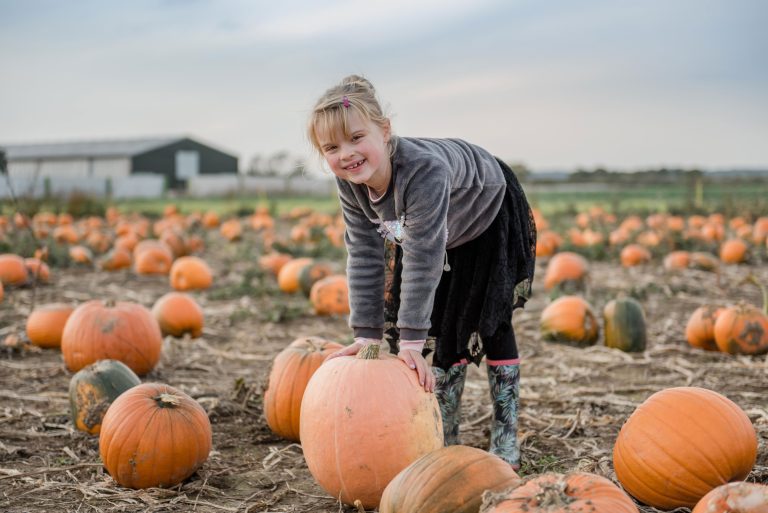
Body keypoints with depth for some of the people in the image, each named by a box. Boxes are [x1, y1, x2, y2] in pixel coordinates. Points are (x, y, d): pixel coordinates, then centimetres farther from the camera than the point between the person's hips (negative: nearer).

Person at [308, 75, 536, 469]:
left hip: (489, 219, -5)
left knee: (490, 325, -4)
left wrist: (410, 339, -43)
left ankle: (505, 440, 8)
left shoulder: (424, 169, -45)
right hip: (428, 231, 5)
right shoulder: (350, 185, -25)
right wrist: (366, 333, -22)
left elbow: (422, 257, -44)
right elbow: (364, 255, -18)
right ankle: (444, 440, 14)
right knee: (440, 333, 3)